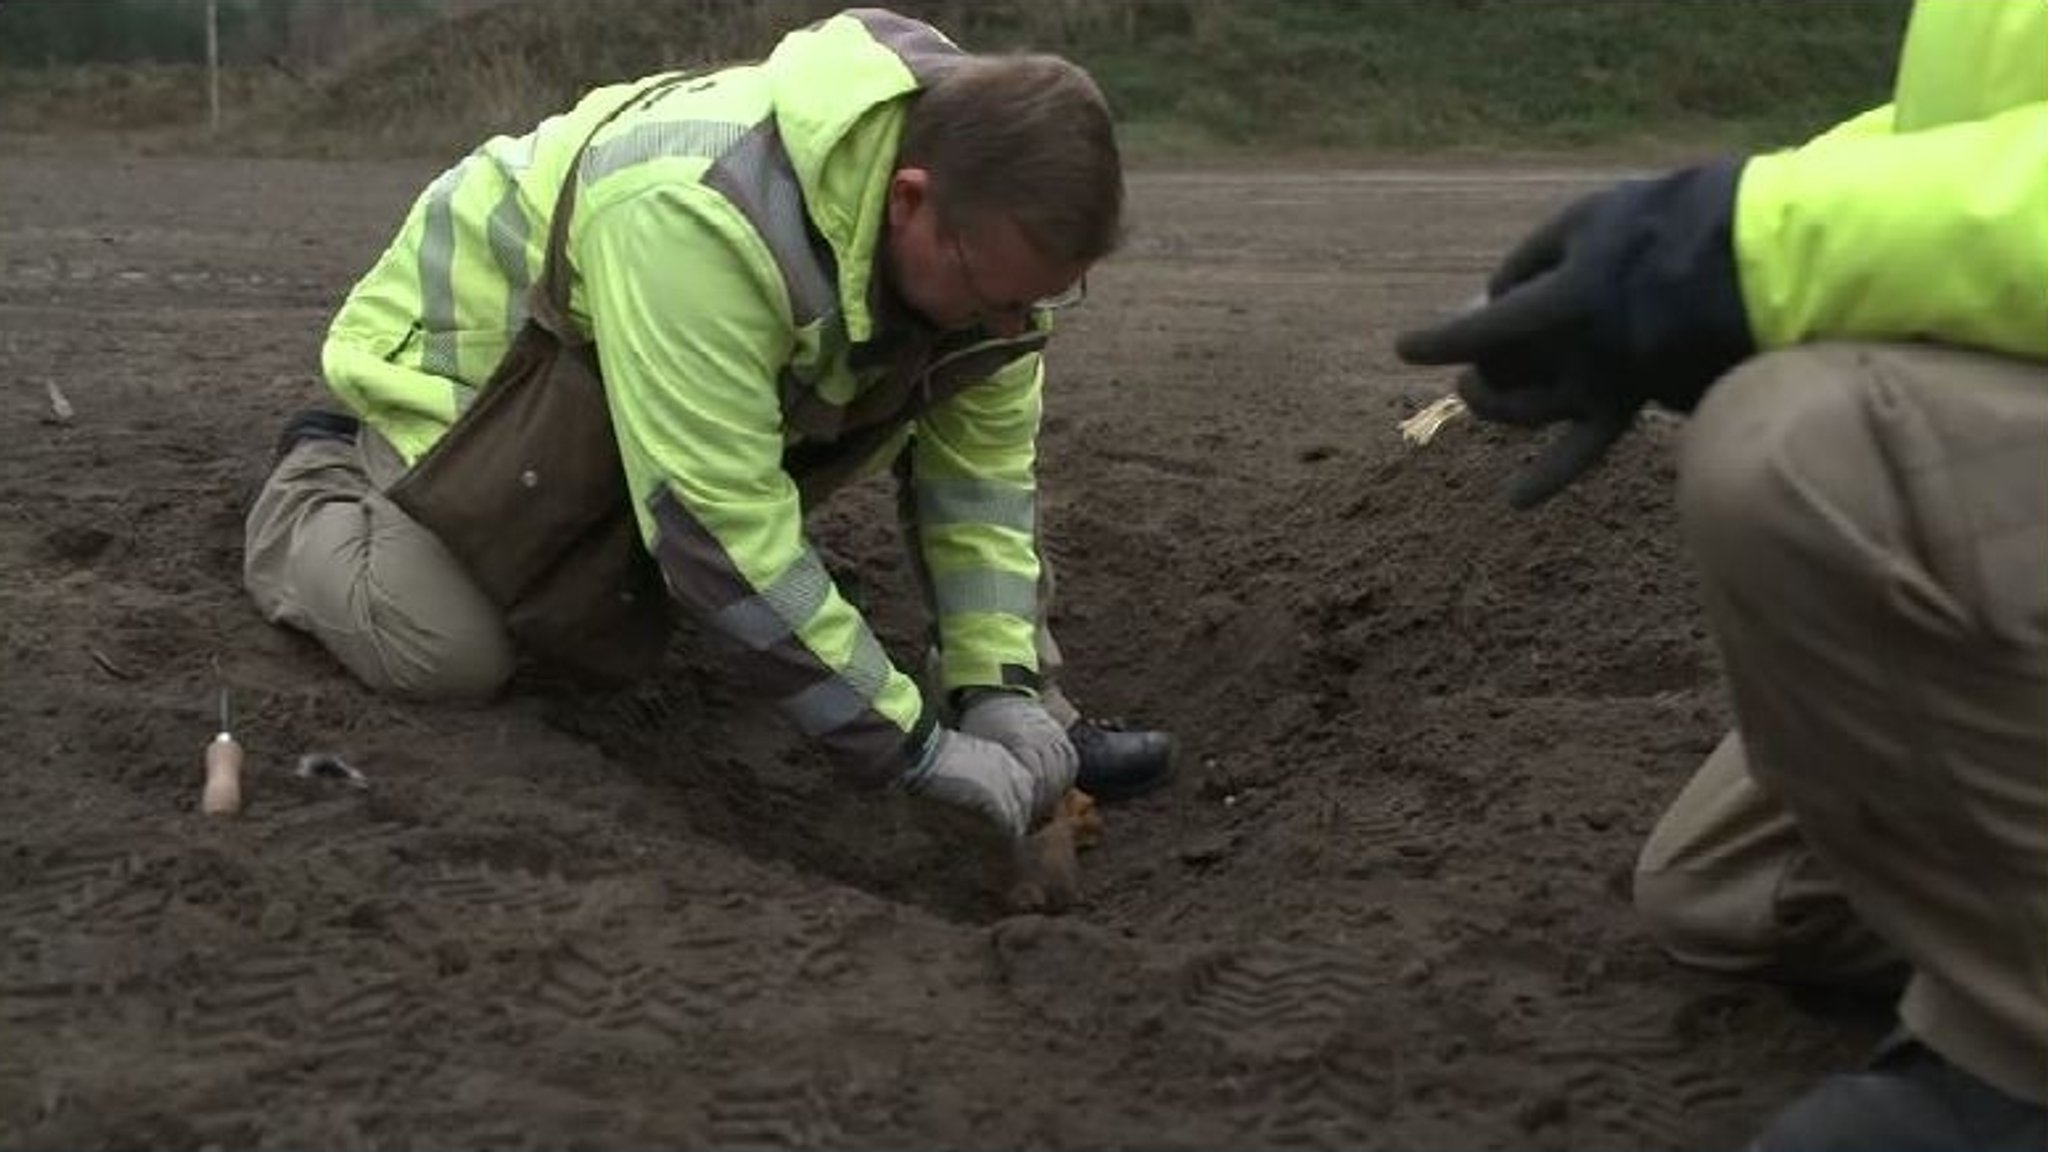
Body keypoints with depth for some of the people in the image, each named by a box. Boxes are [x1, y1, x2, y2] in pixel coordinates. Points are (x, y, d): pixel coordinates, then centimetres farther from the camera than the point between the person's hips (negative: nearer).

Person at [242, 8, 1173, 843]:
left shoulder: (986, 214, -21)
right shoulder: (704, 213, -45)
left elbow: (982, 463, -12)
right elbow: (721, 532, -41)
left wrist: (1007, 694, -22)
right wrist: (917, 751, -36)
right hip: (474, 339, -6)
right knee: (446, 658, -16)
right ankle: (315, 490, 13)